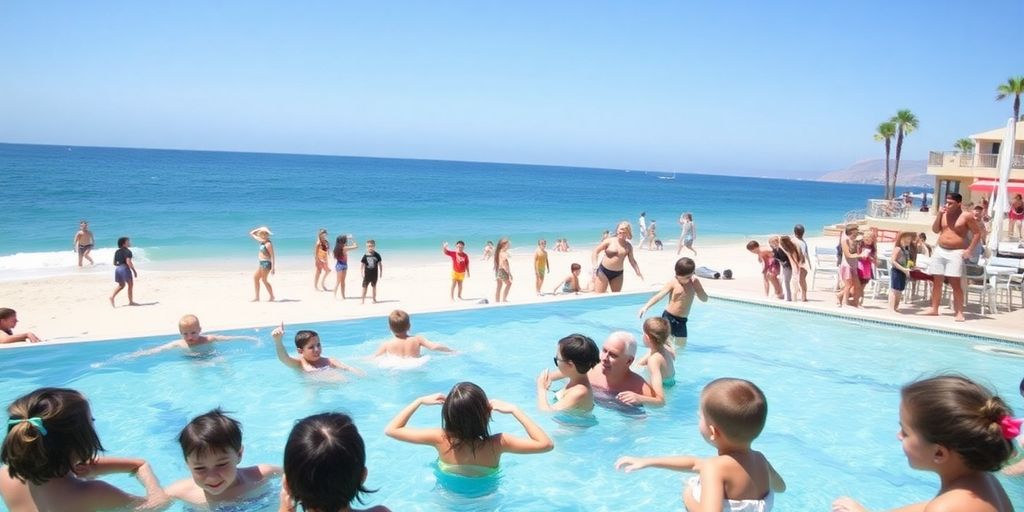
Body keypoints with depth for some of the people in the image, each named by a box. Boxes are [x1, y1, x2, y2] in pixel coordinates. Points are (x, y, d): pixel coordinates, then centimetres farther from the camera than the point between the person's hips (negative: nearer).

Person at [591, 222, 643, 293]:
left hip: (618, 274, 4)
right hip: (603, 271, -4)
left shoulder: (628, 246, 6)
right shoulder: (609, 241, -5)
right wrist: (595, 265, -17)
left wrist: (638, 272, 6)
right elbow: (595, 252, -4)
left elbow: (632, 260, 17)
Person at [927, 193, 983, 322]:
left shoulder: (966, 216, -6)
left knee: (955, 283, -11)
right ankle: (934, 309, 15)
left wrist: (969, 250, -11)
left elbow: (977, 233, -3)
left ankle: (959, 312, -7)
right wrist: (939, 215, -3)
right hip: (940, 250, 5)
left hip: (956, 253, -5)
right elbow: (935, 230, 10)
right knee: (936, 281, 7)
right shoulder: (943, 214, 9)